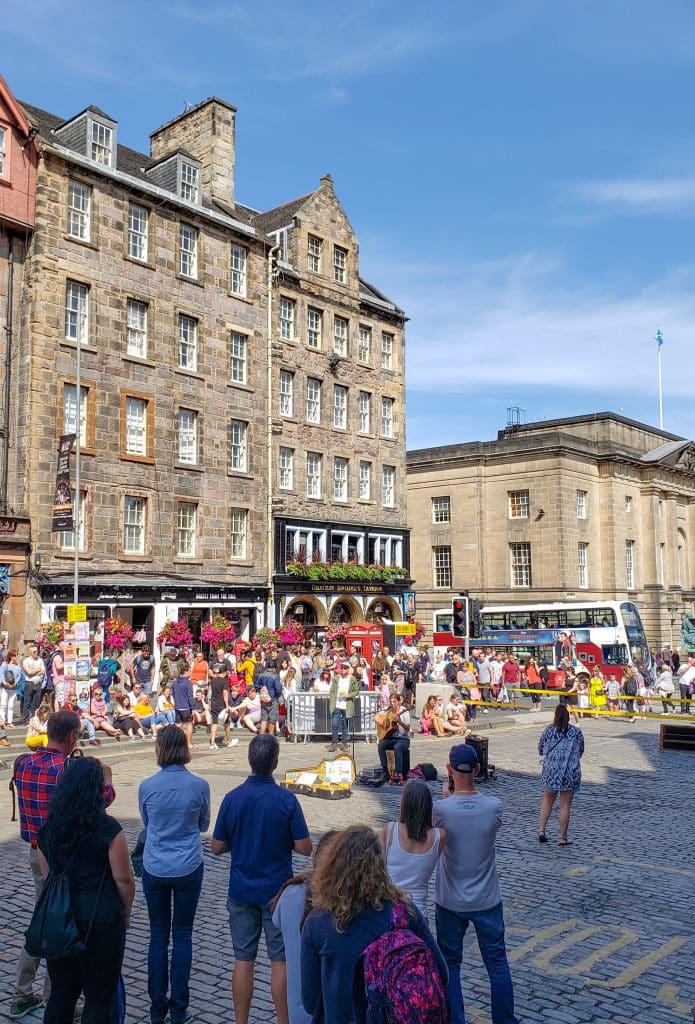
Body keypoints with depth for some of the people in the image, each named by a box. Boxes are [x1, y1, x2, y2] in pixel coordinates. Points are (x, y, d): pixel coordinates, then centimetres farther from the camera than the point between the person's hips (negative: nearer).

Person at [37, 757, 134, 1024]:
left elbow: (47, 876, 9)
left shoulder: (47, 829, -1)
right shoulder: (108, 829, -16)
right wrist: (126, 913, 4)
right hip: (101, 921, -5)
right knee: (98, 997, 10)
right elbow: (124, 878, -12)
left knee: (61, 992, 18)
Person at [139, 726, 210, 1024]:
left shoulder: (147, 786, -10)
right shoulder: (199, 785, -11)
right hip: (188, 868, -1)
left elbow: (146, 823, 8)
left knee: (158, 935, 14)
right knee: (182, 935, 11)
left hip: (154, 868, 1)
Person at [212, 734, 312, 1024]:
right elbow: (304, 848, -12)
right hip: (278, 891, -2)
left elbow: (217, 847, -1)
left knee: (243, 959, 12)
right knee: (280, 960, 9)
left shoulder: (232, 798, -8)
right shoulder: (286, 800, -15)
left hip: (241, 891, 2)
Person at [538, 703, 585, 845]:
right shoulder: (577, 732, -1)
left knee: (547, 802, 18)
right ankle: (562, 838, 11)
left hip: (550, 771, 1)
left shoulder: (548, 731, -1)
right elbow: (580, 752, 10)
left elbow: (541, 750, 8)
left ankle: (541, 830, 11)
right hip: (570, 773, -1)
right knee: (565, 805, 7)